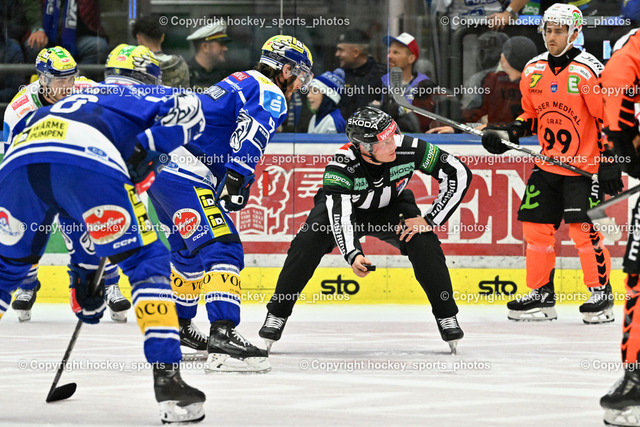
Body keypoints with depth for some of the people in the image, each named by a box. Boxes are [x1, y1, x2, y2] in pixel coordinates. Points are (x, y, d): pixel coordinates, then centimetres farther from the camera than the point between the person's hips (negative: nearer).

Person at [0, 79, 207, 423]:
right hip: (87, 161, -5)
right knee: (147, 262, 7)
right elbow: (187, 109, 5)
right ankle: (167, 379, -3)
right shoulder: (152, 97, 32)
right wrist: (147, 147, 7)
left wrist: (82, 269, 48)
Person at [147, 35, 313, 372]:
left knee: (192, 251, 26)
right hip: (184, 176, -10)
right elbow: (251, 130, -23)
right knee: (222, 250, -18)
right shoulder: (270, 94, -3)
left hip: (159, 167, 10)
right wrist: (238, 178, -31)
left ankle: (179, 327, 40)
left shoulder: (241, 83, 27)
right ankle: (222, 337, -32)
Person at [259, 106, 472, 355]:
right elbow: (338, 214, -45)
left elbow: (459, 174, -26)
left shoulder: (409, 149, -33)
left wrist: (429, 220, -26)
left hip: (390, 208, 1)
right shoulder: (341, 165, -38)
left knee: (423, 242, -23)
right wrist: (352, 254, -62)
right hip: (344, 205, -1)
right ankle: (277, 315, -8)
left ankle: (446, 316, -6)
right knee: (307, 243, -23)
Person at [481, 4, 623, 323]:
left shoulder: (588, 70, -14)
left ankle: (601, 293, 0)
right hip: (547, 163, 7)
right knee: (535, 226, 5)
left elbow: (609, 118, -12)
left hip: (584, 165, -7)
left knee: (585, 228, -12)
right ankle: (541, 295, 15)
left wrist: (609, 164, -15)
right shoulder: (533, 71, 6)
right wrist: (509, 132, 0)